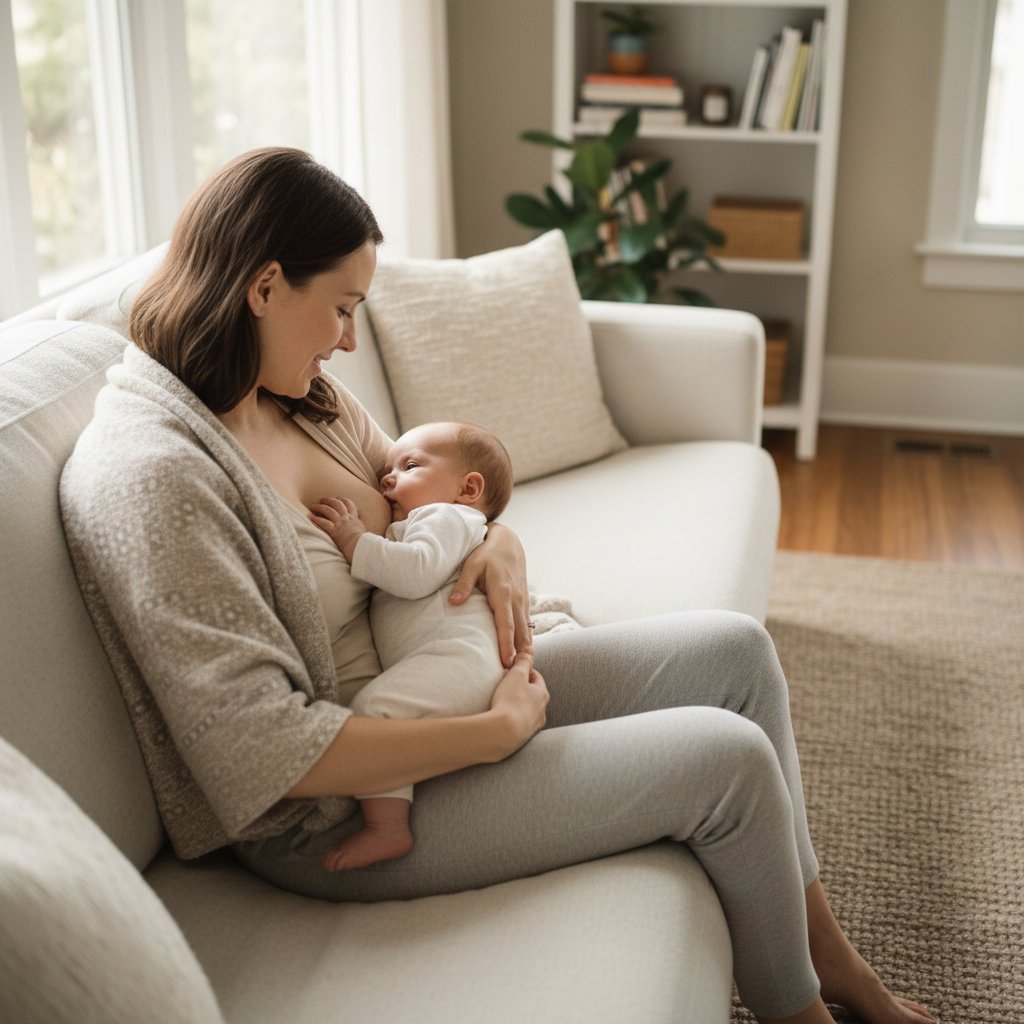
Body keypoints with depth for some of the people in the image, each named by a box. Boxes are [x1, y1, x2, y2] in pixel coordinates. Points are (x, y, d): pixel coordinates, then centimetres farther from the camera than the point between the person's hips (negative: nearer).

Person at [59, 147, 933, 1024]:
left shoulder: (302, 396, 2)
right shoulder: (149, 472, -26)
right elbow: (269, 755, -29)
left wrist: (498, 542, -6)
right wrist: (497, 732, -22)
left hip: (418, 683, 9)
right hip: (344, 816, -9)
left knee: (734, 648, 5)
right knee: (729, 758, -13)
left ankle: (820, 945, 23)